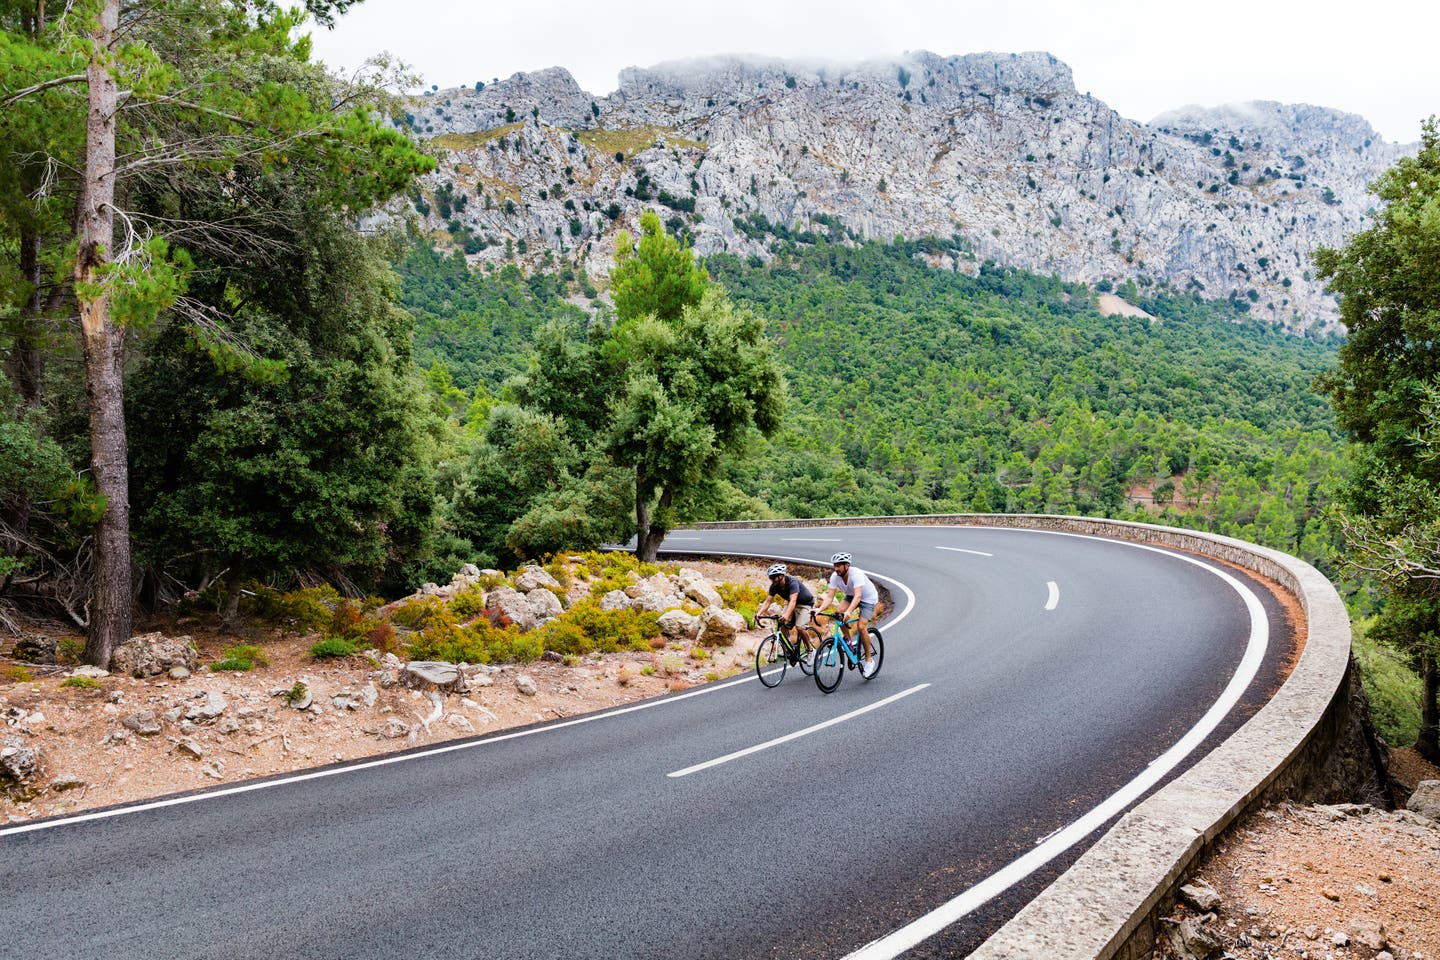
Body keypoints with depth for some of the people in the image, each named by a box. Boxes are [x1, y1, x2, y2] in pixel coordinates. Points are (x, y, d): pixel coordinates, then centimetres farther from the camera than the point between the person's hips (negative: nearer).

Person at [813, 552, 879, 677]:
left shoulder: (856, 574, -35)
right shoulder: (835, 577, -19)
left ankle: (869, 660, -5)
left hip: (868, 598, -6)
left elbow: (857, 596, -46)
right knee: (840, 612, -24)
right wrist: (819, 609, -39)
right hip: (851, 596, 6)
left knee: (861, 626, -20)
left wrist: (848, 612, -61)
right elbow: (830, 597, -21)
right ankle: (848, 641, -5)